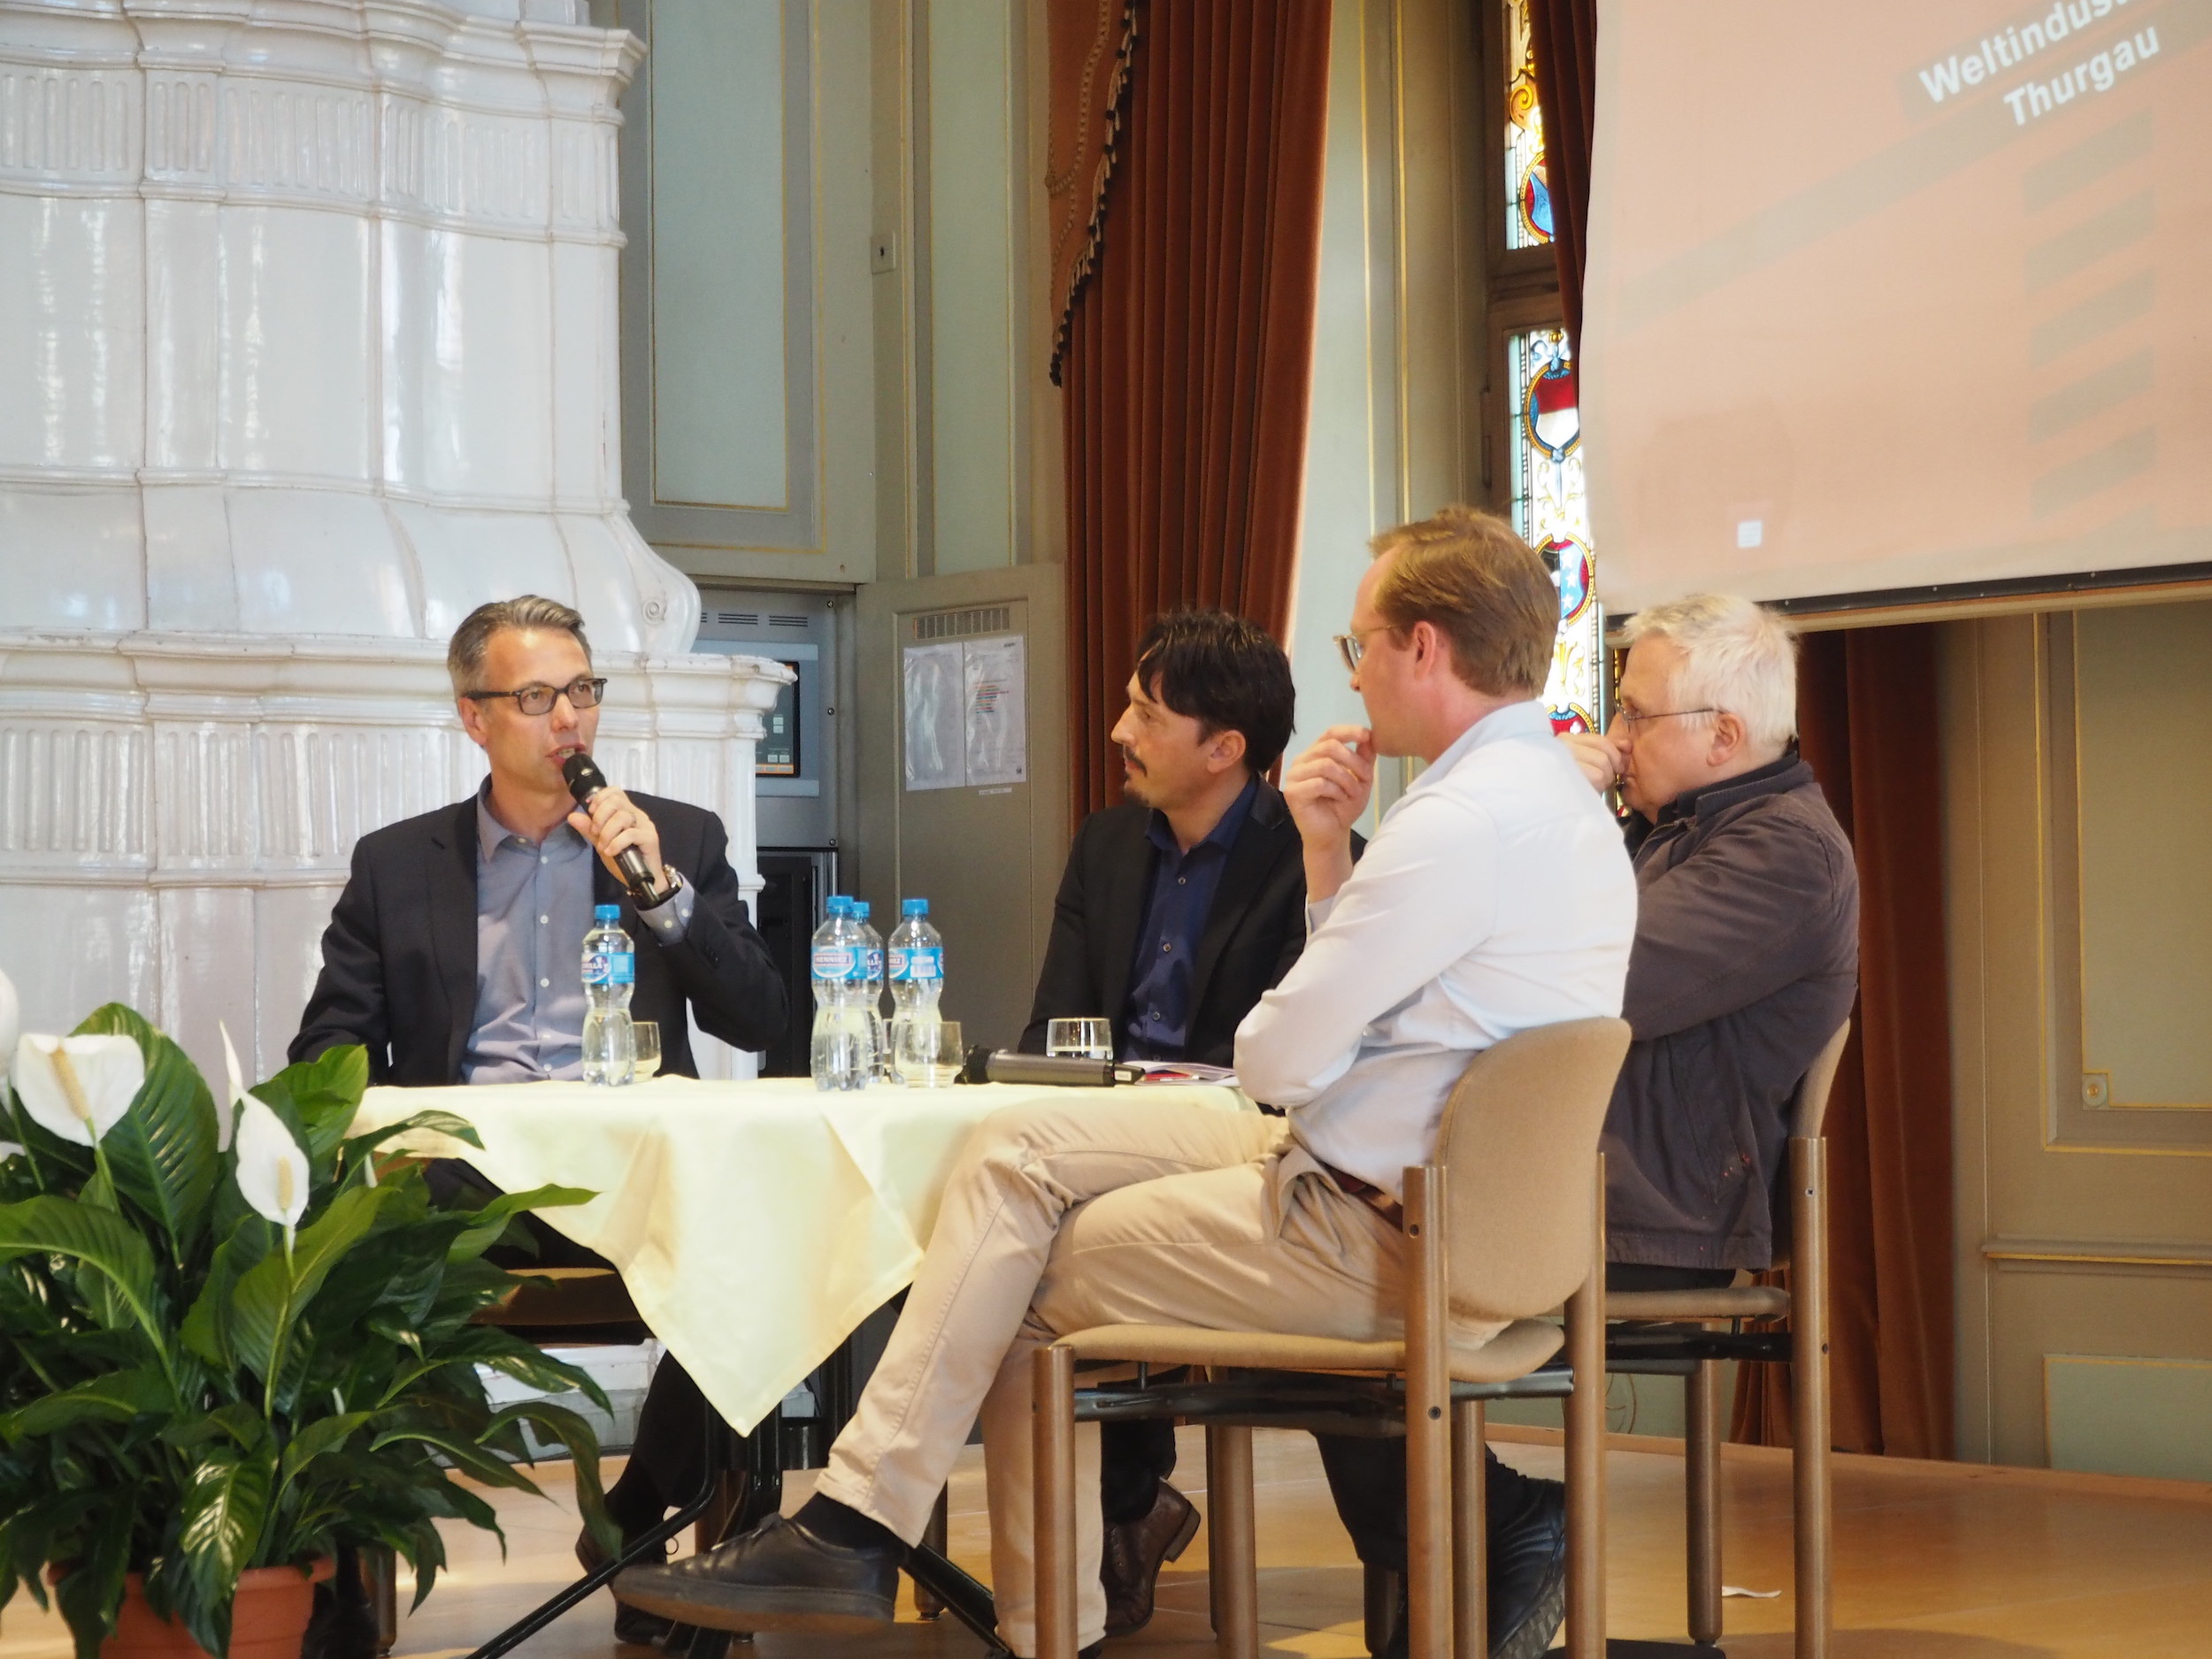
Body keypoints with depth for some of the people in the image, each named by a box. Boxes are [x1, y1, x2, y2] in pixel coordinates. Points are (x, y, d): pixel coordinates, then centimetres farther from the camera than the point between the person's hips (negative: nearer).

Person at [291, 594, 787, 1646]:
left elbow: (760, 1025, 7)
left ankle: (643, 1521, -8)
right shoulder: (396, 865, 16)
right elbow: (329, 1058, 10)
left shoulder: (681, 840, 16)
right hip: (462, 1170, 0)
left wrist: (661, 890, -6)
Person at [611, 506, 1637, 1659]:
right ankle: (856, 1516, 3)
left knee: (1041, 1275, 2)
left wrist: (1264, 1037, 6)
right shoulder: (1544, 789, 13)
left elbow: (1279, 1061, -17)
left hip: (1374, 1232, -10)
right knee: (1021, 1147, 7)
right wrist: (1328, 858, 6)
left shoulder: (1466, 822, -22)